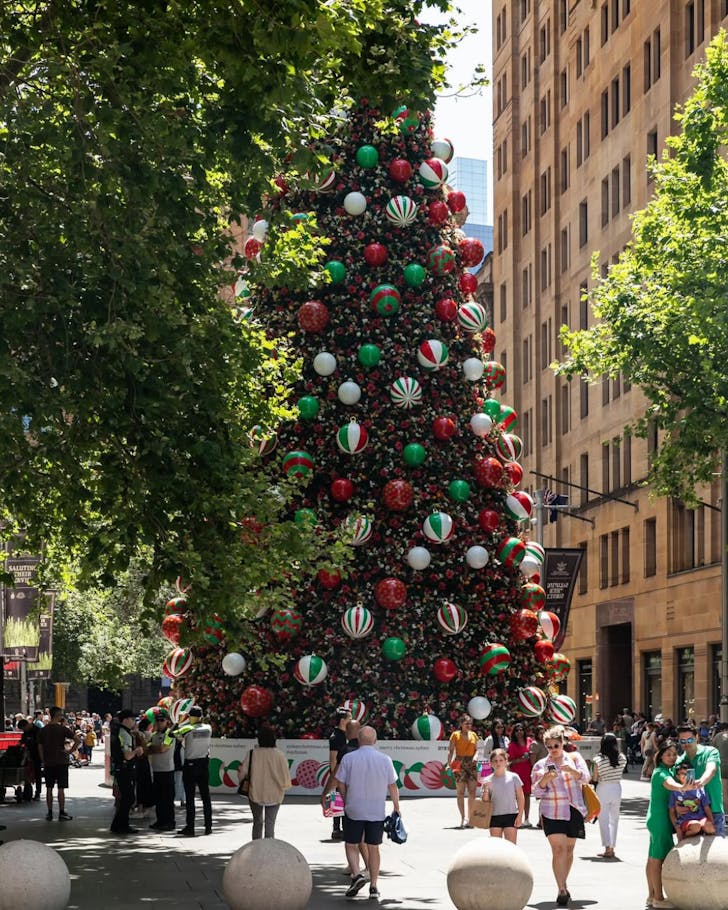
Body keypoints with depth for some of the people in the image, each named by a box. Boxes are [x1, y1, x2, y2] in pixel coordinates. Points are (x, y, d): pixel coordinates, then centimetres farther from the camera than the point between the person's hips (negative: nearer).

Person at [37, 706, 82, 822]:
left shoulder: (42, 730, 3)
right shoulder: (62, 729, -8)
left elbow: (40, 748, 6)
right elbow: (77, 740, -16)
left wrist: (43, 761, 13)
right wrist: (70, 751, -4)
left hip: (48, 763, 3)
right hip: (61, 762, -3)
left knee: (49, 788, 10)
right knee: (61, 788, 0)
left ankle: (49, 813, 12)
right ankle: (62, 813, 1)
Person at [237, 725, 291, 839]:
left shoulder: (252, 754, -10)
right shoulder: (279, 755, -11)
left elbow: (242, 773, -8)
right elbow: (285, 777, -9)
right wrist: (283, 787, 11)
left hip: (255, 794, 1)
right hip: (274, 795, -1)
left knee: (257, 821, 18)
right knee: (270, 823, 6)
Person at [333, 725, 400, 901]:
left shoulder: (348, 758, -6)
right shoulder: (385, 760, -3)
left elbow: (340, 784, -3)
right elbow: (392, 786, 3)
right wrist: (396, 807, 15)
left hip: (354, 810, -1)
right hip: (377, 812, 2)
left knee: (351, 845, 11)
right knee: (374, 848, 10)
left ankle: (356, 875, -11)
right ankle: (374, 887, 10)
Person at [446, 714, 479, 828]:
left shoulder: (473, 735, 12)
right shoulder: (455, 735, 0)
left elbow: (476, 749, 16)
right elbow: (451, 750, -3)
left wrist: (475, 757, -5)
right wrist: (449, 763, -15)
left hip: (471, 764, 3)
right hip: (459, 764, -3)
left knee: (472, 792, -4)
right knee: (460, 793, -2)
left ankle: (469, 818, 4)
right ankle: (463, 818, 2)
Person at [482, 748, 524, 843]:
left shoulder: (513, 777, -2)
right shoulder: (488, 781, 3)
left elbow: (520, 798, 1)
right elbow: (485, 801, 4)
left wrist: (520, 815, -6)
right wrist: (486, 790, -15)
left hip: (511, 815, -2)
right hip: (494, 816, 2)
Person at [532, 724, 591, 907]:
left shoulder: (574, 758, 6)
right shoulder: (541, 765, 4)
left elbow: (586, 777, -5)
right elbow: (536, 791, 0)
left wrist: (571, 770, -23)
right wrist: (545, 778, -19)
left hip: (574, 811, 2)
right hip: (552, 813, -2)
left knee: (569, 850, 11)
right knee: (558, 850, -14)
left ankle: (563, 884, 28)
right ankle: (562, 890, -16)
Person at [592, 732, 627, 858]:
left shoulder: (599, 759, -12)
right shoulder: (622, 758, -5)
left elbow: (594, 778, -8)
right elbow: (621, 773, 4)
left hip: (603, 789, -3)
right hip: (617, 788, 3)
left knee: (604, 820, 2)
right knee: (614, 819, 15)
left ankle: (608, 849, -7)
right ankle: (612, 848, 19)